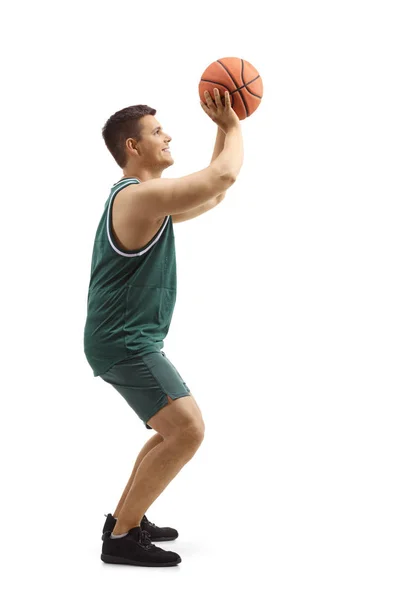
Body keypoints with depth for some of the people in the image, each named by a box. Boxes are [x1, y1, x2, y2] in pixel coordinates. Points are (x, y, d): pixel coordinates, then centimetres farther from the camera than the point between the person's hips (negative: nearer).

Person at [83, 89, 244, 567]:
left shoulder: (149, 200, 15)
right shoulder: (139, 195, -18)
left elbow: (211, 194, 24)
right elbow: (224, 175, -22)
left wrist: (223, 129, 17)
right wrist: (233, 125, -4)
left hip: (129, 340, 11)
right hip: (124, 342, -11)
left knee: (176, 429, 18)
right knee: (187, 431, -15)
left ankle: (125, 519, 26)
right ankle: (121, 538, -4)